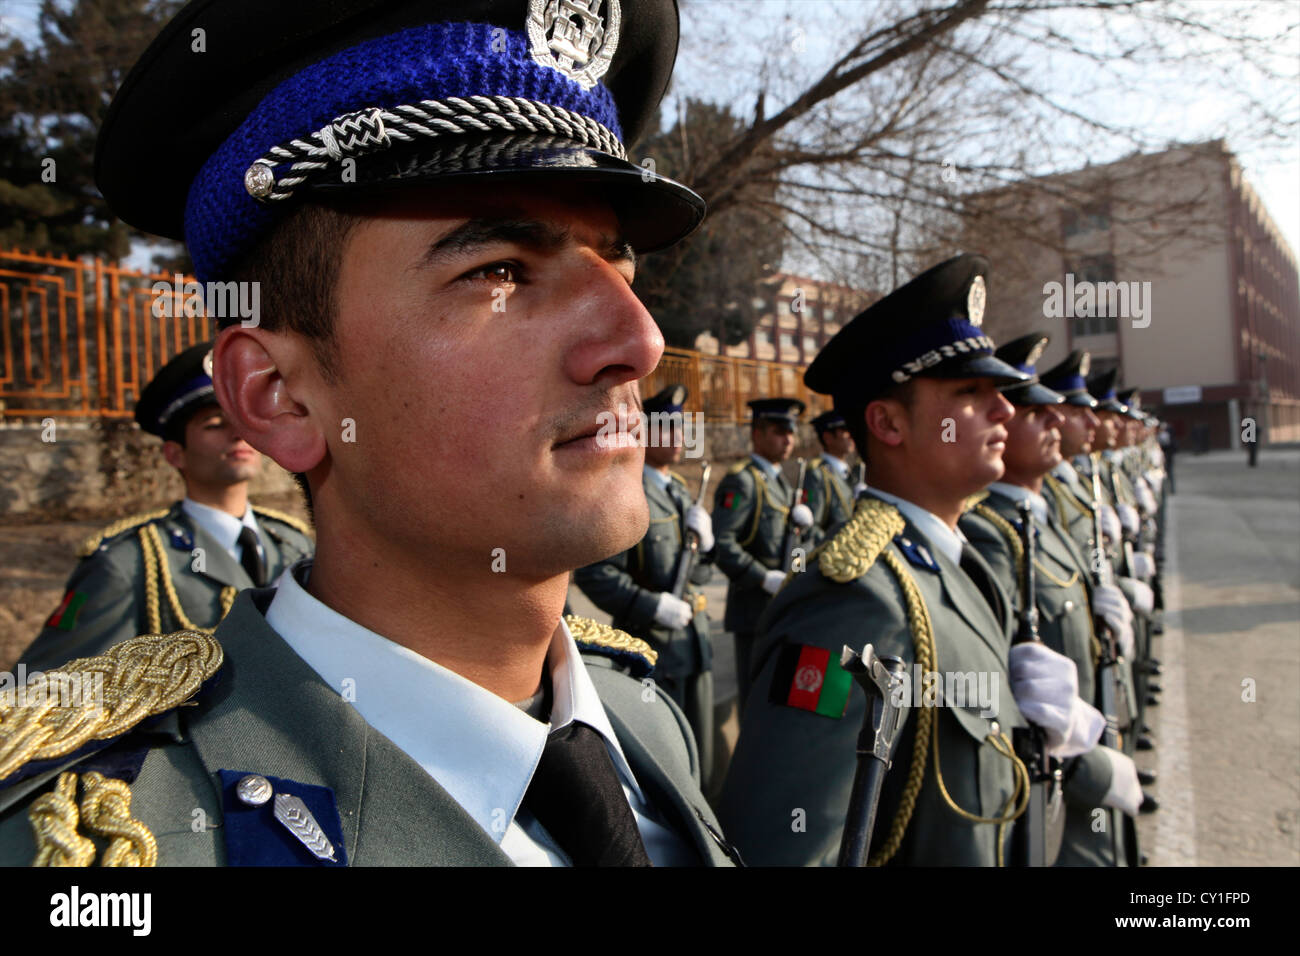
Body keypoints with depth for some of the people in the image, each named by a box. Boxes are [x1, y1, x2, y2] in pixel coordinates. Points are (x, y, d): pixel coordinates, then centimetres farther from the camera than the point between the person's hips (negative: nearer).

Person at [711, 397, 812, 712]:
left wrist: (802, 523, -1)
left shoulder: (780, 481, 18)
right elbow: (721, 544, -22)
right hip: (755, 607, -9)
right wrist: (764, 578, -23)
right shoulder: (740, 480, -12)